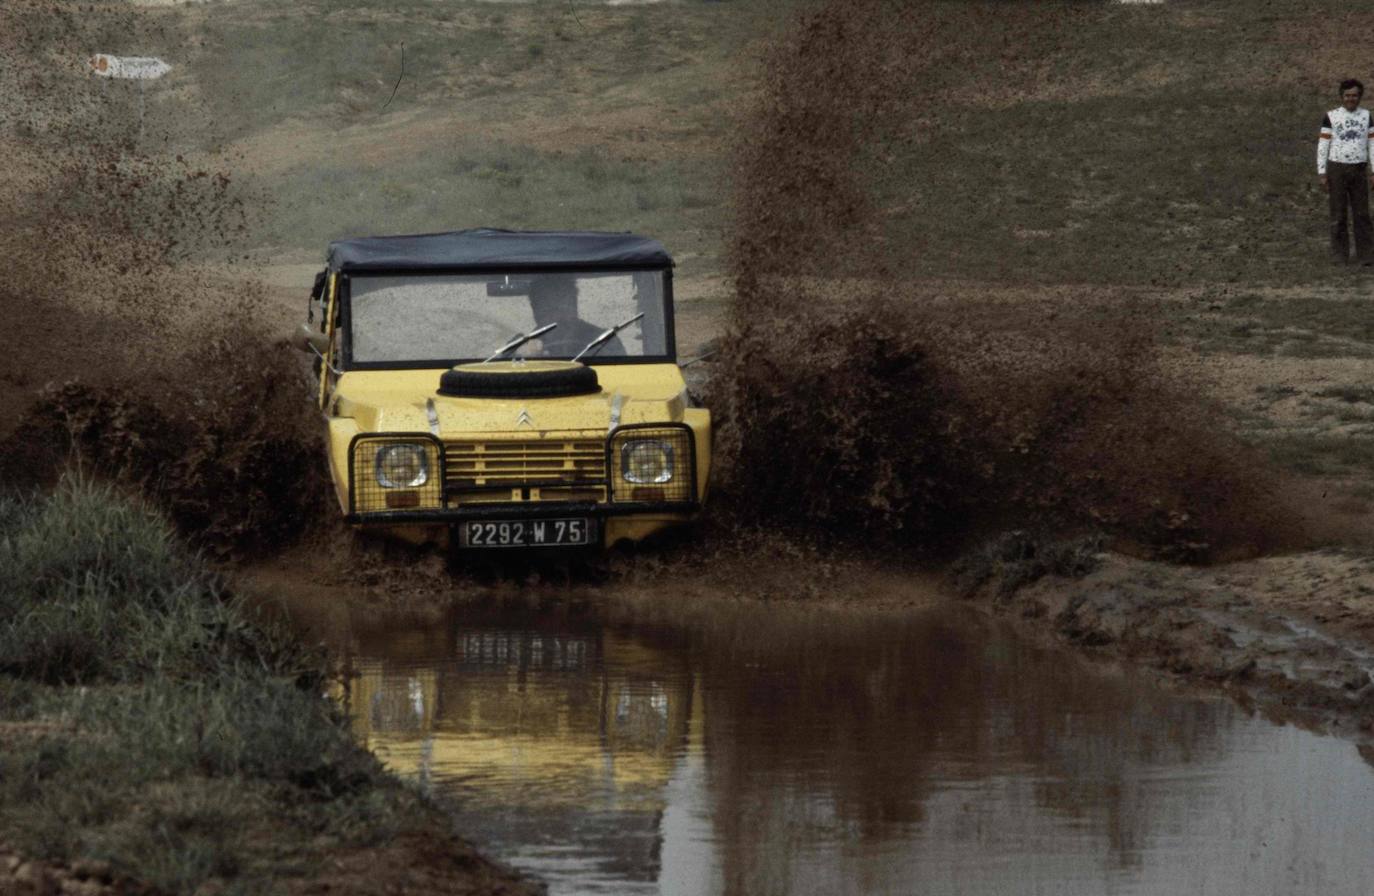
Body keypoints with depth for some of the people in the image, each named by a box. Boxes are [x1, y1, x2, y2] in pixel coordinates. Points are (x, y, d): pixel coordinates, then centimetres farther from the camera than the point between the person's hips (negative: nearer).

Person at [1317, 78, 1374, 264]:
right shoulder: (1331, 117, -2)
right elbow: (1322, 146, -1)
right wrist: (1322, 174, -6)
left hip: (1358, 171, 2)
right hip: (1336, 170, -2)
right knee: (1338, 214, 1)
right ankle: (1340, 254, 8)